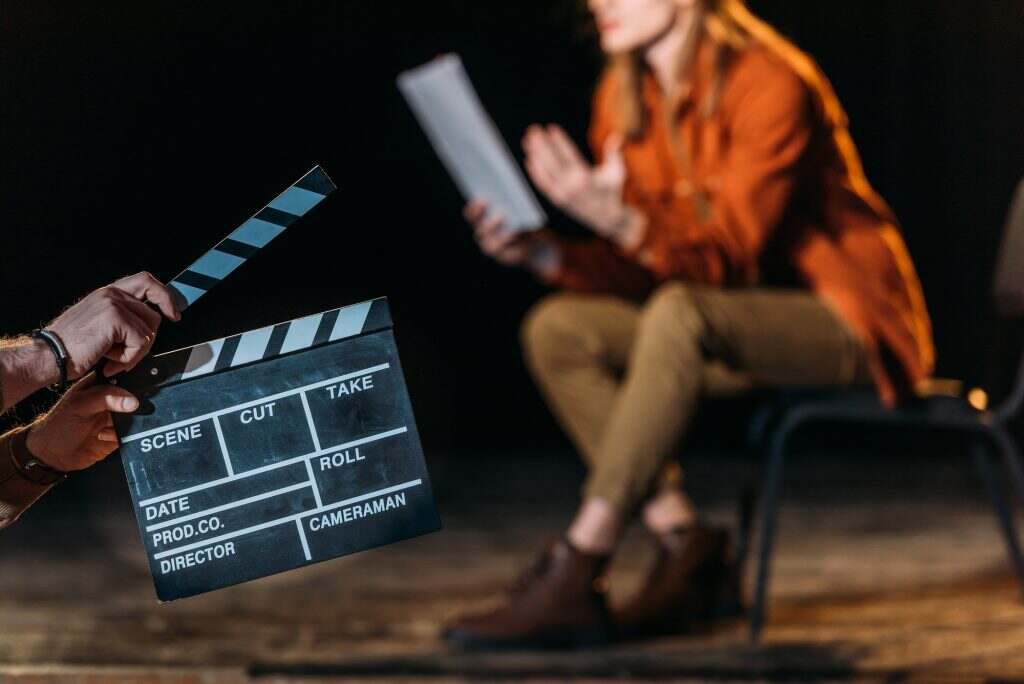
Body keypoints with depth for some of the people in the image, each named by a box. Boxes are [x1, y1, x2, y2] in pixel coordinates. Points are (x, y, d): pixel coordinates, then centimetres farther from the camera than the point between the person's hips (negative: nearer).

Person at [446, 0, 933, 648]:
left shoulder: (771, 84, -19)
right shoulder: (622, 98, 3)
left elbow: (727, 258, -24)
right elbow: (635, 273, 3)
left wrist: (620, 219, -41)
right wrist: (542, 252, -16)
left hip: (847, 320, -8)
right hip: (731, 322, 8)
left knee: (679, 313, -35)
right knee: (558, 329, -10)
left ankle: (575, 574, -35)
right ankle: (686, 543, -15)